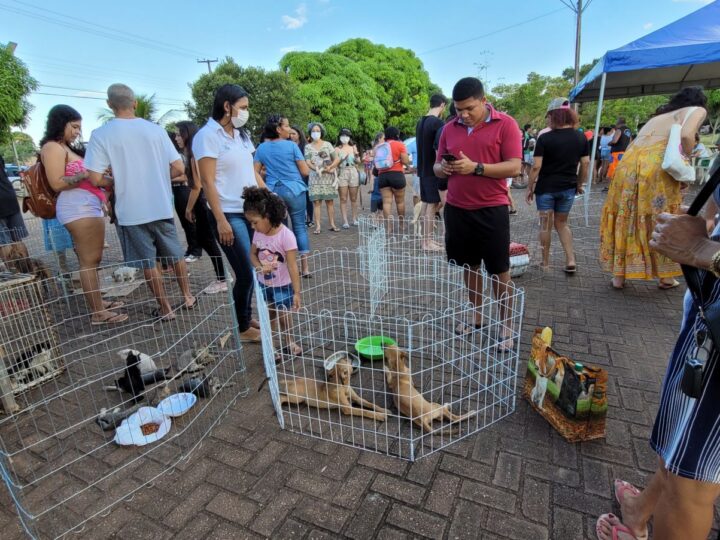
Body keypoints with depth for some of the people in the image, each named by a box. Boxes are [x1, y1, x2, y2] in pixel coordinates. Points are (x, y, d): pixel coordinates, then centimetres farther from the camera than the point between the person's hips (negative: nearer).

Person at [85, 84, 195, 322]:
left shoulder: (101, 134, -7)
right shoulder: (155, 129, -1)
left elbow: (95, 179, -11)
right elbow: (179, 169, -3)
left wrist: (117, 183, 9)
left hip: (131, 211, -2)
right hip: (161, 206, 3)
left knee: (148, 262, 9)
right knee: (175, 253, 18)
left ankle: (165, 309, 17)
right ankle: (188, 297, 29)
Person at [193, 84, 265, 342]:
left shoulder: (241, 134, 14)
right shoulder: (207, 135, -8)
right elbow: (208, 181, -13)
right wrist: (221, 220, -17)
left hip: (251, 211, 7)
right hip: (229, 215, -7)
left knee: (252, 270, 8)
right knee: (246, 272, -4)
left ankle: (247, 317, 26)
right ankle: (242, 328, 14)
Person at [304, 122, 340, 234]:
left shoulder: (327, 144, 8)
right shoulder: (308, 147, 8)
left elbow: (337, 159, 2)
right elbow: (308, 162, -3)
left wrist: (330, 167, -15)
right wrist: (317, 169, -20)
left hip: (328, 177, 0)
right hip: (315, 177, 0)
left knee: (330, 201, 0)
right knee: (316, 202, -4)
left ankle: (332, 224, 6)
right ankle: (317, 226, -4)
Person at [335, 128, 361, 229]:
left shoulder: (353, 147, 12)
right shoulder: (337, 149, 4)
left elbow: (358, 161, 11)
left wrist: (357, 156, -10)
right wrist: (343, 159, -18)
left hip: (353, 172, 2)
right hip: (342, 173, -2)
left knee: (354, 199, 5)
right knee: (343, 199, -4)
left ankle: (354, 219, 13)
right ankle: (345, 221, -3)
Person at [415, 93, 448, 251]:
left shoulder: (420, 122, 12)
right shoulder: (438, 123, -14)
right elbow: (439, 150, -18)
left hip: (423, 169, 8)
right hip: (434, 170, -8)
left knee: (427, 203, 12)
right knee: (433, 204, -4)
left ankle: (427, 239, 17)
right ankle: (427, 242, 1)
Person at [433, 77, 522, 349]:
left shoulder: (505, 124, -4)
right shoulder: (449, 128, 9)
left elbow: (514, 167, -11)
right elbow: (437, 166, 13)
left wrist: (475, 167, -22)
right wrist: (443, 168, -11)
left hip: (491, 210, -4)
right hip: (456, 209, 4)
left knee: (499, 271, 4)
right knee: (469, 266, 13)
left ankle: (504, 324, 20)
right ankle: (477, 316, 29)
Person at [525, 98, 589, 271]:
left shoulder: (545, 138, -13)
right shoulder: (581, 138, 1)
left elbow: (536, 166, -15)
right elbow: (585, 164, 5)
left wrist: (529, 187, -5)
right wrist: (579, 184, 17)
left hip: (546, 187, -4)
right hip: (568, 187, 4)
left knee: (545, 224, 8)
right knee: (562, 223, 18)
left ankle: (545, 262, 17)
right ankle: (571, 260, 9)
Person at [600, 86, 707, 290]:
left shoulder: (657, 116, 33)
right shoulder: (697, 110, 13)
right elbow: (686, 135, -7)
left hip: (629, 164, 5)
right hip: (657, 165, -5)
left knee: (626, 218, 11)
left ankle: (619, 275, 14)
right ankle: (665, 277, 20)